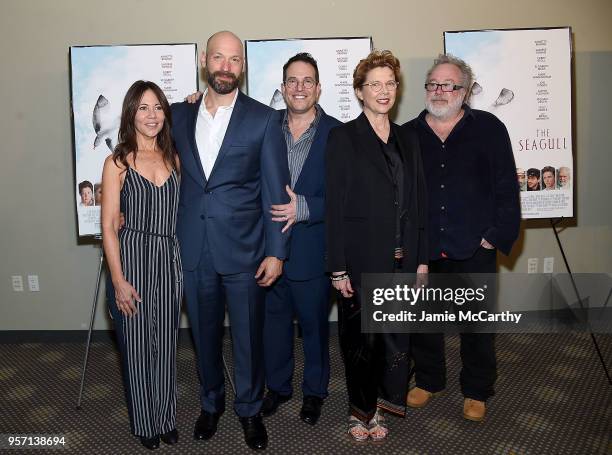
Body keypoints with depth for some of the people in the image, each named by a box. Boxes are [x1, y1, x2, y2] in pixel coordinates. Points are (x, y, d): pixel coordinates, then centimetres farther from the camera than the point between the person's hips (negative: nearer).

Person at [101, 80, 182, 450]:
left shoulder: (173, 159, 7)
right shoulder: (117, 163, -4)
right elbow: (109, 227, -7)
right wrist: (119, 281, -10)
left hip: (170, 260, 3)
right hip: (133, 259, -3)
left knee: (165, 343, 13)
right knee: (137, 344, 8)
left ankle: (166, 418, 32)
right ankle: (145, 422, 29)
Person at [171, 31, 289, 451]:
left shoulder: (264, 119, -4)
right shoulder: (180, 115, 6)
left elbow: (276, 192, -4)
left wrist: (276, 251, -7)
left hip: (243, 249, -2)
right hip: (193, 250, 3)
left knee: (248, 337, 10)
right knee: (205, 334, 17)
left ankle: (250, 408, 33)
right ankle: (211, 402, 40)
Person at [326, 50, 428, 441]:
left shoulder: (408, 139, 11)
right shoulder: (343, 137, -4)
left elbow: (419, 202, 11)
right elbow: (335, 206, -8)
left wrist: (422, 258, 7)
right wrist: (338, 268, -11)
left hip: (402, 260, 4)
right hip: (362, 259, -4)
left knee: (397, 335, 9)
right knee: (361, 338, 8)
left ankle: (382, 403, 30)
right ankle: (362, 410, 29)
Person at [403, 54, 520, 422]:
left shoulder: (489, 128, 1)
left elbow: (506, 188, -1)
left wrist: (495, 237, -7)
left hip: (474, 251, -1)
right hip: (421, 250, 2)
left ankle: (477, 392, 29)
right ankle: (429, 381, 35)